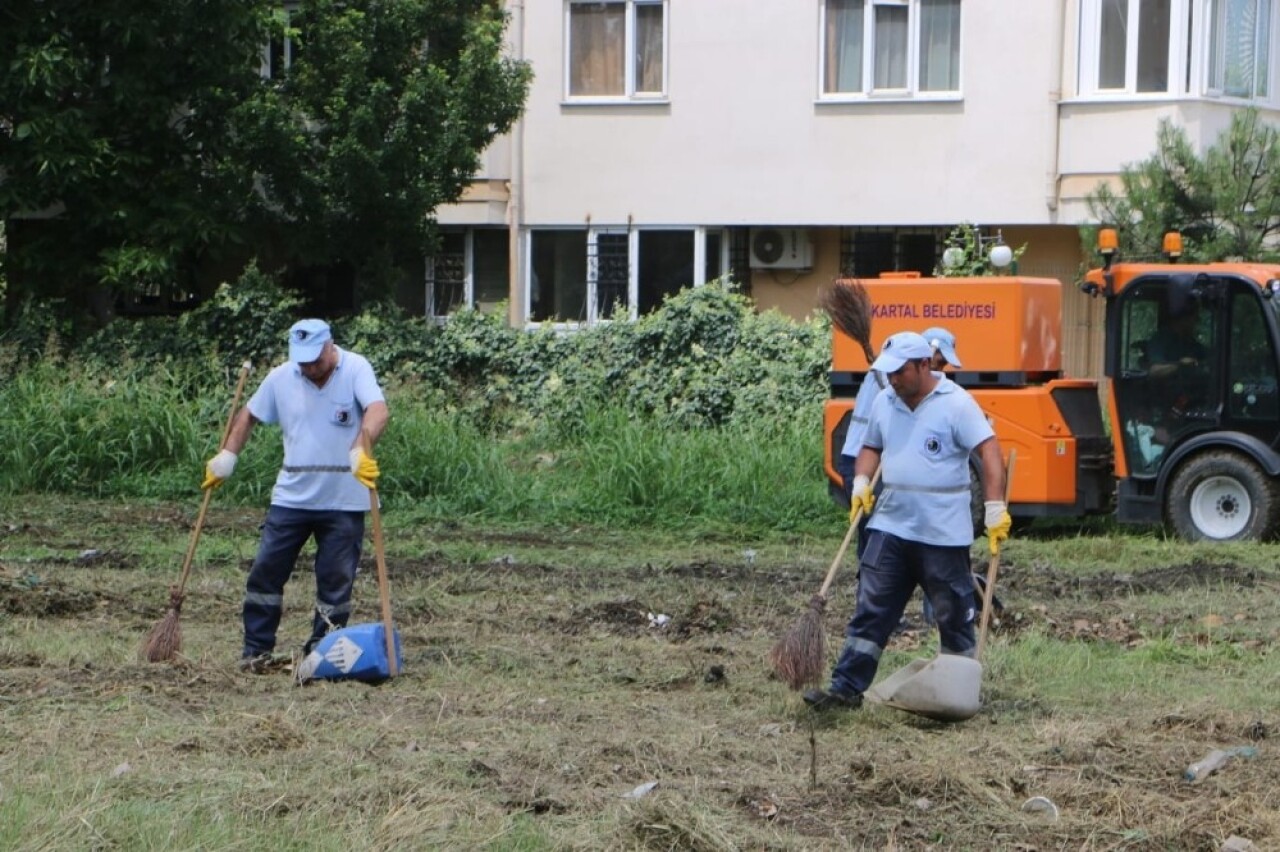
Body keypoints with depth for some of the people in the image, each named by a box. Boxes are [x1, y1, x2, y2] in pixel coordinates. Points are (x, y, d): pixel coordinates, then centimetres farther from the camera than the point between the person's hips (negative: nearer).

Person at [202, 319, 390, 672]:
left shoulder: (355, 370, -11)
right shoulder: (281, 378, 1)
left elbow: (378, 411, -28)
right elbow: (248, 416, 15)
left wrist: (361, 450, -45)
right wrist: (226, 456, 5)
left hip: (344, 501, -3)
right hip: (291, 497, 3)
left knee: (335, 583, 3)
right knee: (266, 572, 3)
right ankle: (256, 651, 13)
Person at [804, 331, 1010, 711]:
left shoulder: (956, 403, -10)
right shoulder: (884, 402, 9)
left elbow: (990, 452, -15)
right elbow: (871, 447, 23)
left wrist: (995, 508, -22)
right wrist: (861, 480, 3)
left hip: (943, 533, -5)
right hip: (890, 526, 5)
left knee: (955, 616, 6)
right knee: (870, 611, 2)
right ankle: (846, 689, 2)